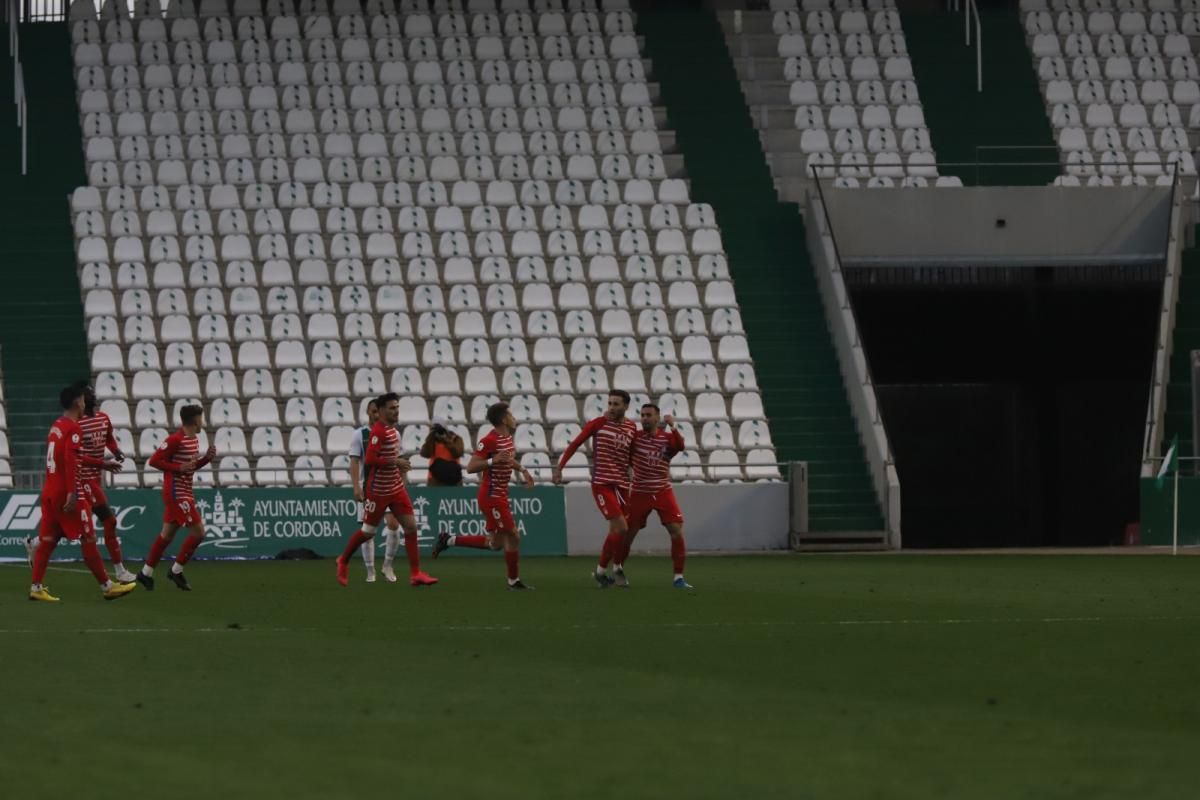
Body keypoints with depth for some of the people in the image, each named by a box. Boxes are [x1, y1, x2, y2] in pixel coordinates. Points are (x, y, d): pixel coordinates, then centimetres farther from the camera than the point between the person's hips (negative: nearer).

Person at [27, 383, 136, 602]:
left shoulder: (56, 426, 14)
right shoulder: (73, 428, -13)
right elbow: (70, 461, -22)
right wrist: (72, 492, -26)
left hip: (50, 491, 8)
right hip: (67, 491, -8)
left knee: (47, 540, 7)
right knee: (88, 539, -2)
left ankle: (37, 587, 2)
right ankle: (107, 586, 3)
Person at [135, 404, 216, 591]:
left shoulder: (194, 441, 11)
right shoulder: (176, 440, -17)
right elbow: (154, 461, -17)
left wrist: (207, 457, 6)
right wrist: (179, 468, -23)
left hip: (184, 492, 10)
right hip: (176, 492, -10)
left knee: (167, 533, 14)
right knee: (198, 532, -9)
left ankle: (146, 573, 21)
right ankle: (176, 571, 1)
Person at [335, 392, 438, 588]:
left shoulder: (392, 429, 8)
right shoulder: (379, 431, -19)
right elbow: (369, 460, -28)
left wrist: (400, 465, 12)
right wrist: (395, 462, -26)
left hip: (396, 489, 8)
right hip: (378, 490, -8)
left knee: (411, 527, -2)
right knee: (368, 531, 5)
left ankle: (415, 573, -2)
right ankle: (344, 561, 29)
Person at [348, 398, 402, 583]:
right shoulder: (359, 435, 2)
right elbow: (354, 462, -3)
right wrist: (356, 487, -13)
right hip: (367, 486, -1)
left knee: (394, 524, -14)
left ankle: (388, 566, 4)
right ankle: (370, 571, 9)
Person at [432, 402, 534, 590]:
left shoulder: (507, 437, 9)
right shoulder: (490, 441, -19)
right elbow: (470, 467, -22)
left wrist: (522, 470, 17)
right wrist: (493, 461, -34)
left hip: (499, 496, 10)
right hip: (492, 496, -10)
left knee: (495, 543, 13)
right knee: (512, 536, -6)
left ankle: (448, 540, 23)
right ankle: (514, 581, 6)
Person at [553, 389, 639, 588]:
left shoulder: (632, 427, 9)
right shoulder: (598, 424, -5)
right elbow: (575, 444, -2)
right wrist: (560, 466, -7)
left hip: (622, 484, 5)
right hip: (602, 483, -5)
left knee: (616, 531, 5)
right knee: (621, 528, -15)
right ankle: (601, 570, -2)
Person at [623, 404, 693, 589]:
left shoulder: (667, 437, -4)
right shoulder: (635, 437, -2)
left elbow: (681, 447, -26)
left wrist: (672, 428, -36)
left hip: (663, 492, 0)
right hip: (640, 493, 0)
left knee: (677, 531, -12)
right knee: (628, 533, 7)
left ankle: (678, 577, -5)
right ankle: (618, 568, 31)